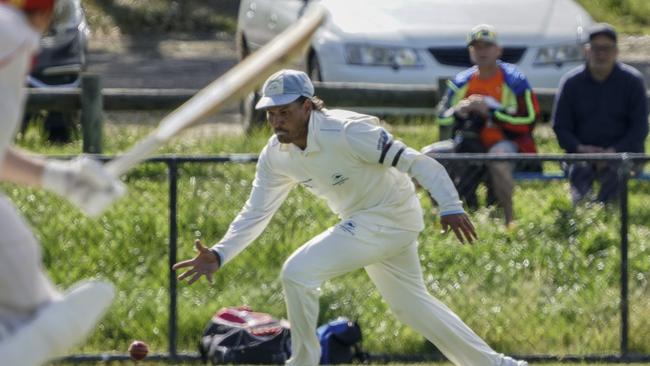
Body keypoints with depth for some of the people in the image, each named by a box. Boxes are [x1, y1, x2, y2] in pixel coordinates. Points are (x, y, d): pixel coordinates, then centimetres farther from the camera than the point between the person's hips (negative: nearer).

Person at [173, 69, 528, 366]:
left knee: (297, 272, -19)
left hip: (391, 217, -9)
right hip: (361, 222, 9)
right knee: (409, 302, 21)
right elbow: (256, 212, -1)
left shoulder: (345, 132, -28)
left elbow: (415, 162, -28)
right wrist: (220, 254, -15)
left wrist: (451, 206, -38)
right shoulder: (276, 155, -5)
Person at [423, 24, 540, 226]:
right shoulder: (462, 82, 9)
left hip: (505, 143, -6)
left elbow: (528, 119, -15)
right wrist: (458, 112, -14)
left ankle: (509, 219, -27)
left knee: (498, 159, -40)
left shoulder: (513, 80, -5)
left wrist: (491, 111, -20)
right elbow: (441, 118, 9)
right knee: (429, 155, -11)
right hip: (471, 144, 6)